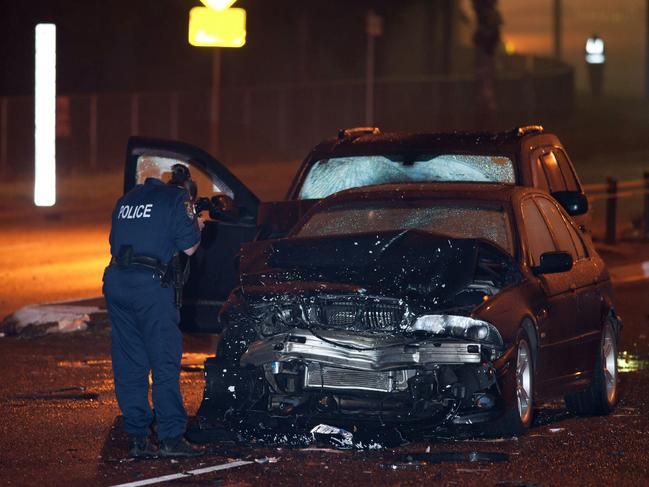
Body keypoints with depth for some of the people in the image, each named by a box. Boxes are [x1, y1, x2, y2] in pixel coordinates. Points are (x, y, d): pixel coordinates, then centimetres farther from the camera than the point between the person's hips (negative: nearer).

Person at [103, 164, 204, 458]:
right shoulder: (178, 200, 2)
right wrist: (197, 227, 19)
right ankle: (171, 437, -5)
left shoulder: (128, 199, 21)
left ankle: (137, 439, 9)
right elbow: (189, 247, -2)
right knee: (165, 362, -2)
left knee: (128, 365, 9)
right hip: (150, 284, -6)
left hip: (116, 281, 6)